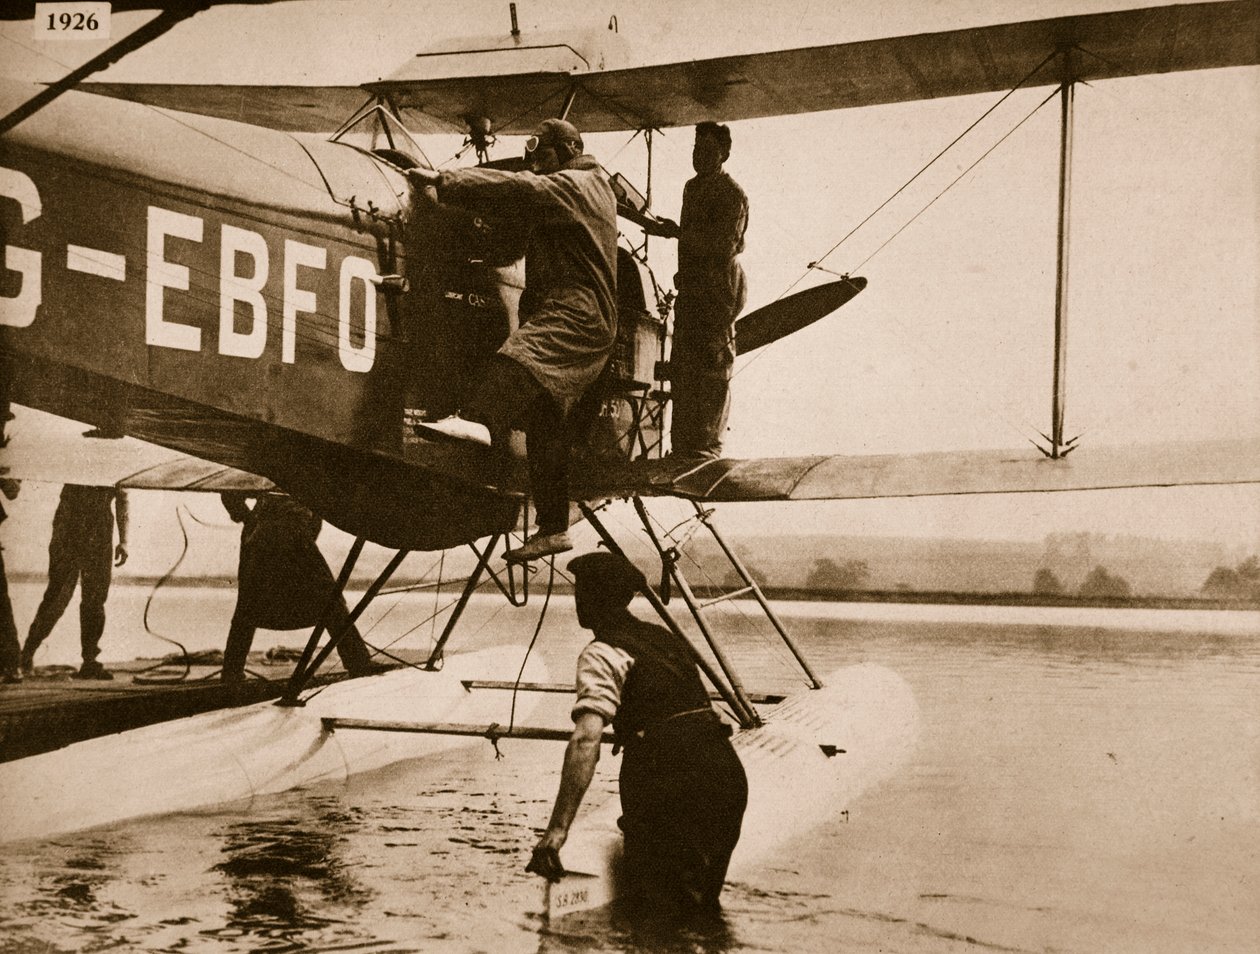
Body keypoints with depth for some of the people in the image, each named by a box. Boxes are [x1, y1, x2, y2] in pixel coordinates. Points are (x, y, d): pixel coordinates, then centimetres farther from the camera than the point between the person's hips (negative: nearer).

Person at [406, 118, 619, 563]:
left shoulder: (572, 185, -3)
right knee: (545, 426, 8)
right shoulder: (593, 184, 28)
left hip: (577, 310, -10)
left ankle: (480, 420, -67)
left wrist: (444, 181, -21)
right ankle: (554, 528, 12)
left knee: (523, 354, -38)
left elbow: (515, 188, -18)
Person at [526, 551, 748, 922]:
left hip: (670, 777, -7)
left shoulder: (602, 654, -4)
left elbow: (586, 739, -18)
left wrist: (556, 829, -22)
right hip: (728, 770, 7)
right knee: (702, 898, 24)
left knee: (651, 902, 8)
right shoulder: (669, 639, 20)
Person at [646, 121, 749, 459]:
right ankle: (682, 450, 12)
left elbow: (723, 247, -18)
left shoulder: (732, 195, -9)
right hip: (690, 290, 9)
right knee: (681, 368, 7)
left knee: (709, 371, -10)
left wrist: (677, 232, -18)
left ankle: (706, 448, -9)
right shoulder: (692, 188, 19)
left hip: (718, 293, -9)